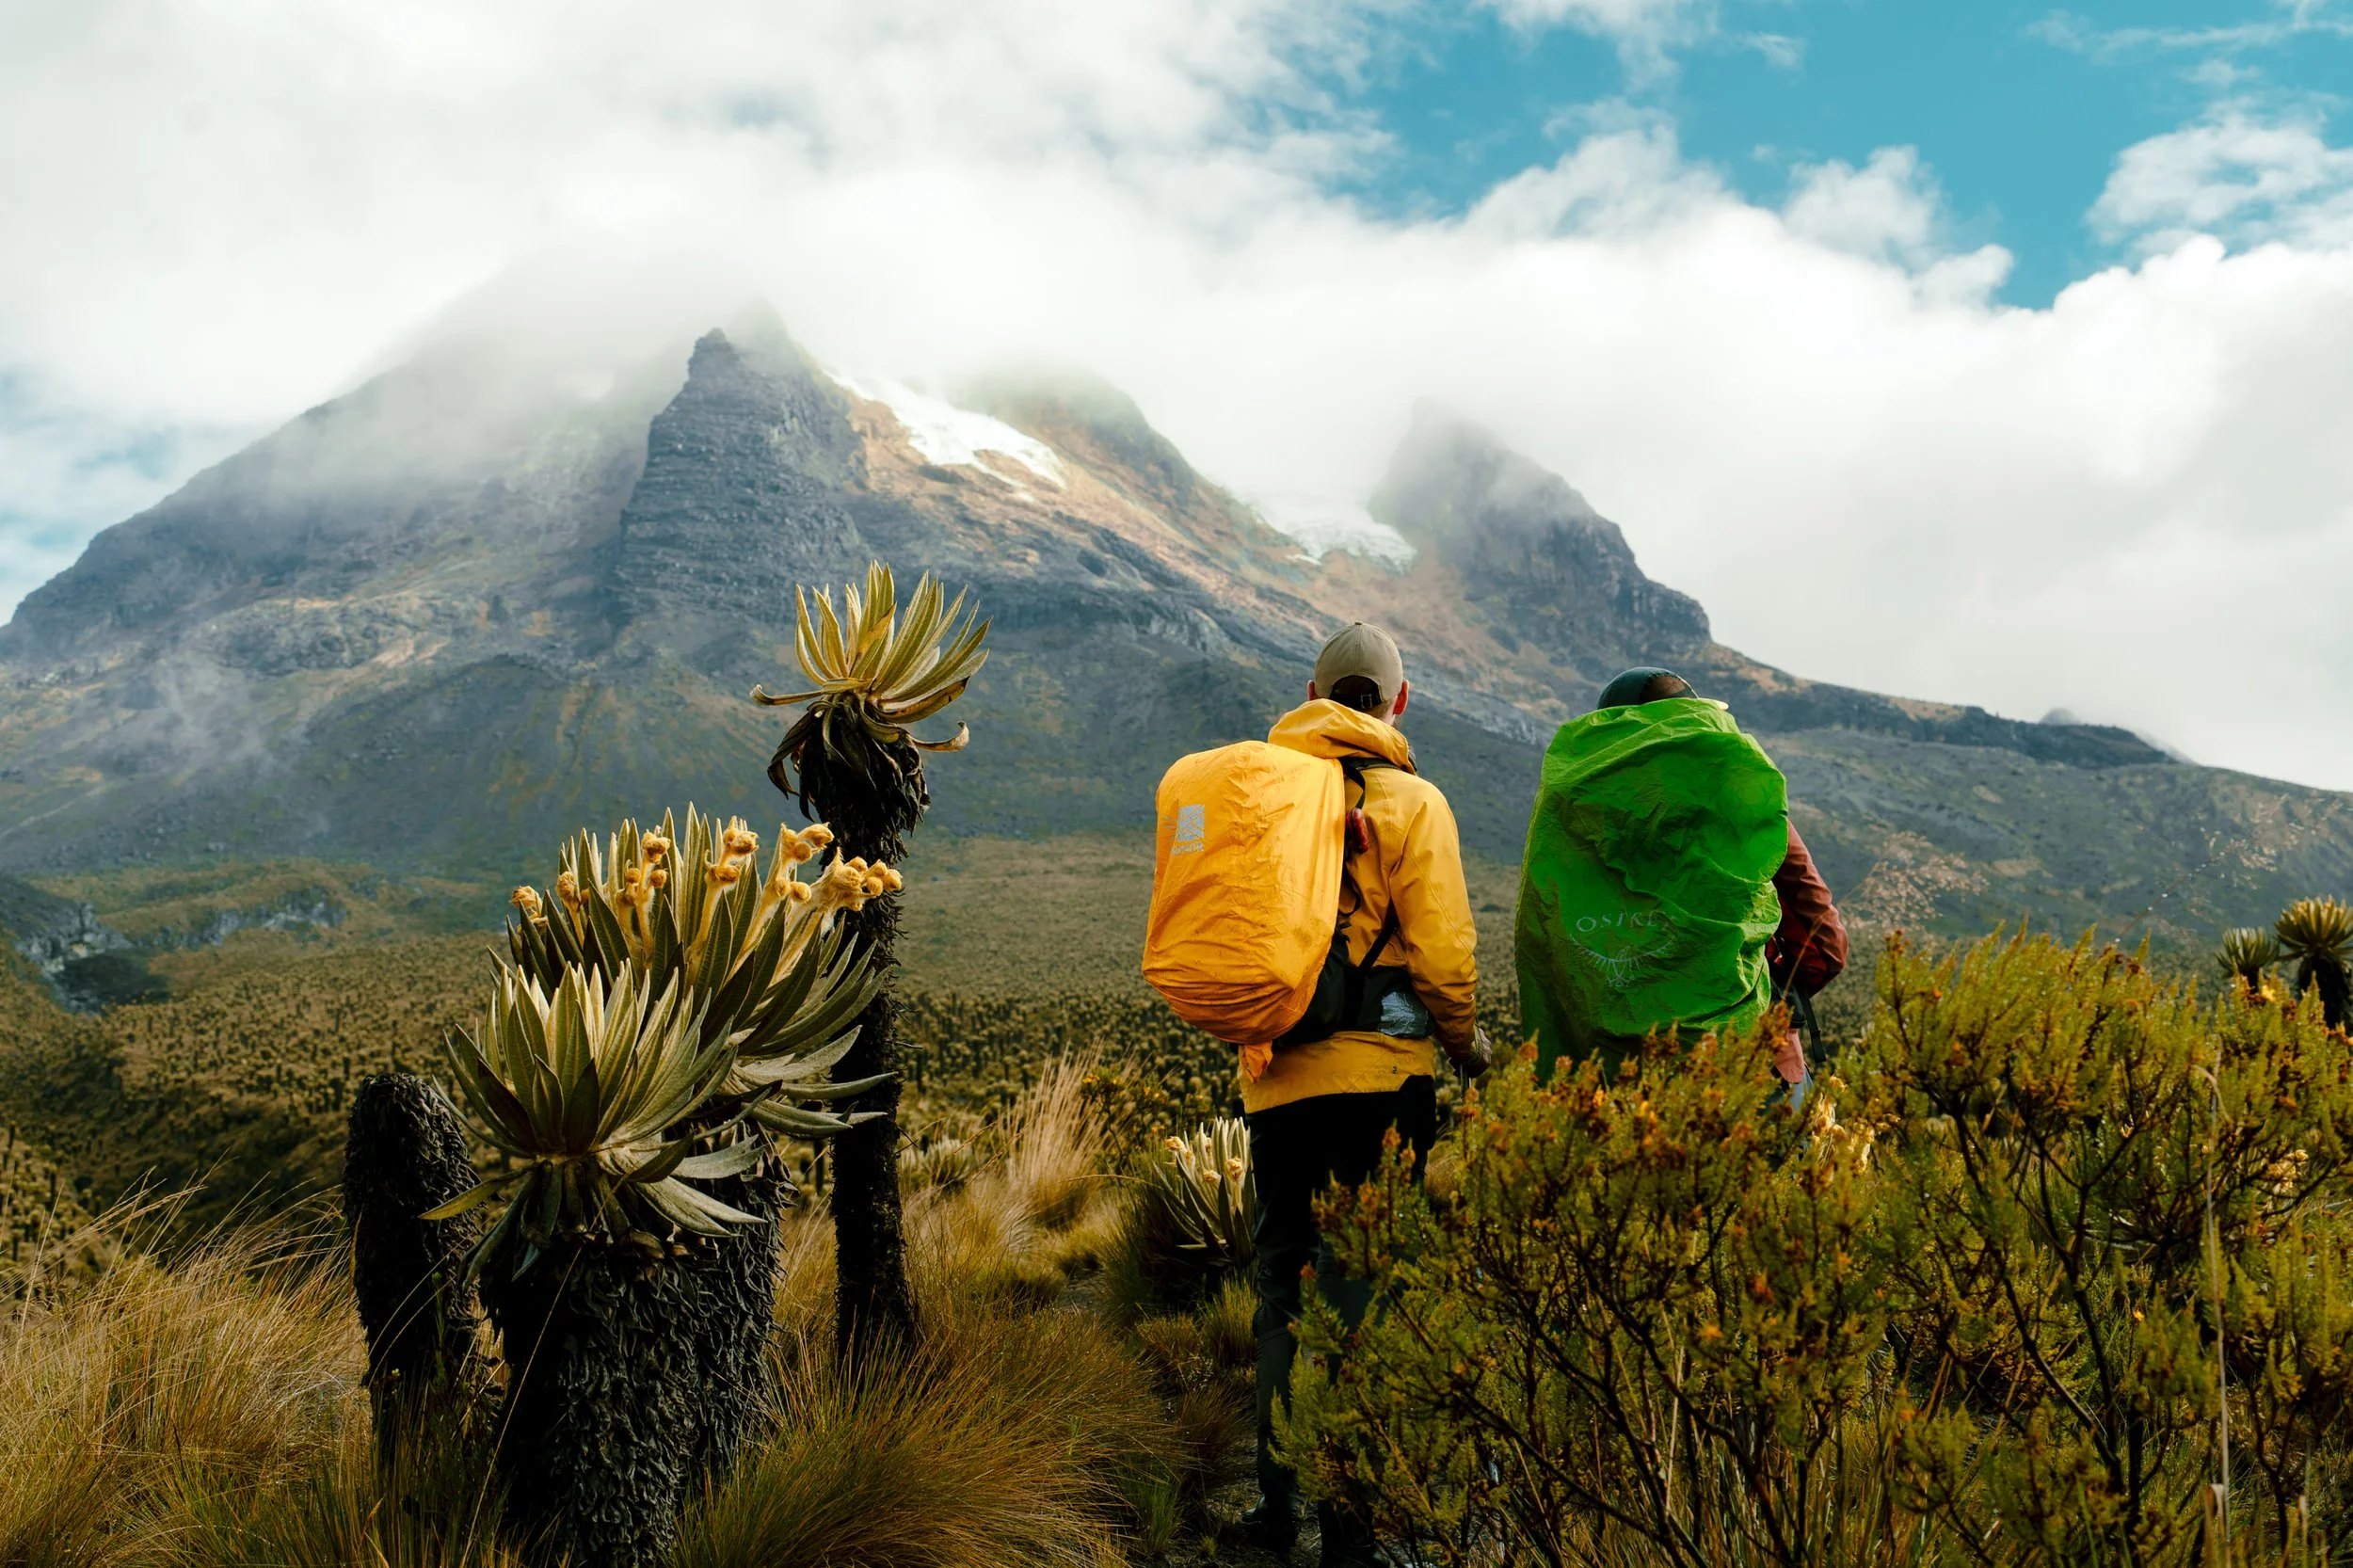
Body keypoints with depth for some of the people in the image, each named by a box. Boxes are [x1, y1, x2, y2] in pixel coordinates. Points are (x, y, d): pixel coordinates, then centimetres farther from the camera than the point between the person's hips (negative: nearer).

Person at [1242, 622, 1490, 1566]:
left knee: (1283, 1284, 16)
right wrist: (1466, 1042, 8)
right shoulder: (1409, 801, -6)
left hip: (1271, 1076, 4)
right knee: (1357, 1291, 2)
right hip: (1372, 1074, -4)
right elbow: (1441, 953, -9)